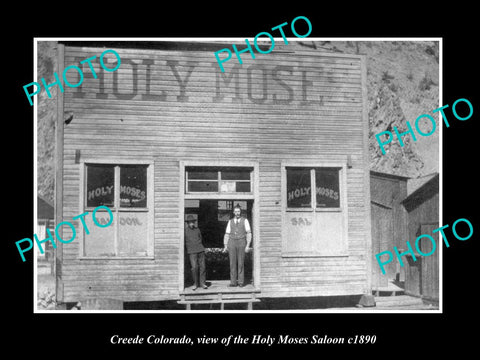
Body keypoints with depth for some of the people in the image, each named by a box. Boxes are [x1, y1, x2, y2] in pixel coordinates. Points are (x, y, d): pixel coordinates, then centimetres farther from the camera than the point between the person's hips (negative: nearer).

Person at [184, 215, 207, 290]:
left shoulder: (197, 229, 13)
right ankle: (195, 283, 5)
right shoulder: (185, 231, 2)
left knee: (202, 266, -1)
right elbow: (183, 242, 7)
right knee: (194, 267, -11)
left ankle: (202, 283, 8)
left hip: (200, 250, 3)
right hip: (192, 252, -3)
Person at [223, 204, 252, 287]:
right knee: (232, 263, -1)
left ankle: (241, 282, 2)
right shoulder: (230, 221, 11)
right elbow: (227, 235, 11)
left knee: (241, 263, -4)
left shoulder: (245, 221, 3)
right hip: (232, 243, 2)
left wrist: (248, 245, -11)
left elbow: (249, 234, -2)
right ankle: (233, 282, 2)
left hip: (241, 243, -2)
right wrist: (225, 246, 2)